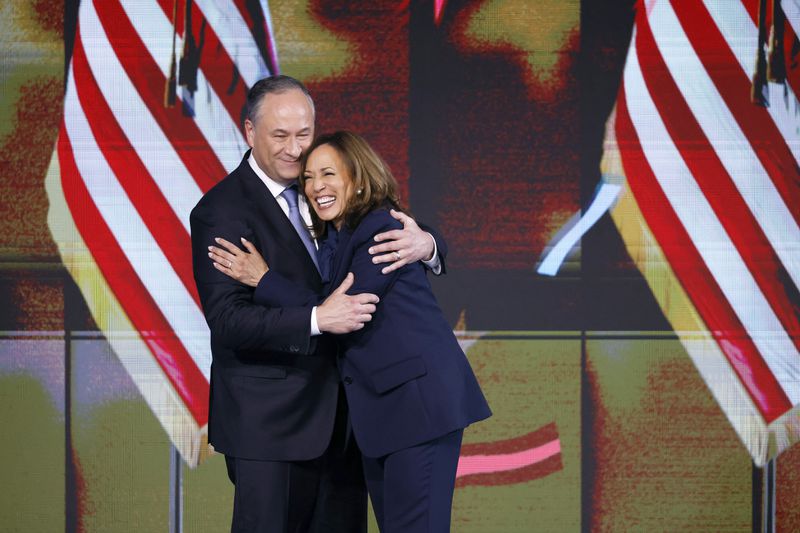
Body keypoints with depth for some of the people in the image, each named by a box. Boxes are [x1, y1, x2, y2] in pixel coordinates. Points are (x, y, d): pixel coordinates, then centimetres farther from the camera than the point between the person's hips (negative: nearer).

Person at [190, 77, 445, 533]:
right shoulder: (221, 210, -12)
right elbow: (227, 319, -21)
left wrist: (425, 244, -18)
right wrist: (318, 319, -33)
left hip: (340, 411, 6)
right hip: (269, 417, -6)